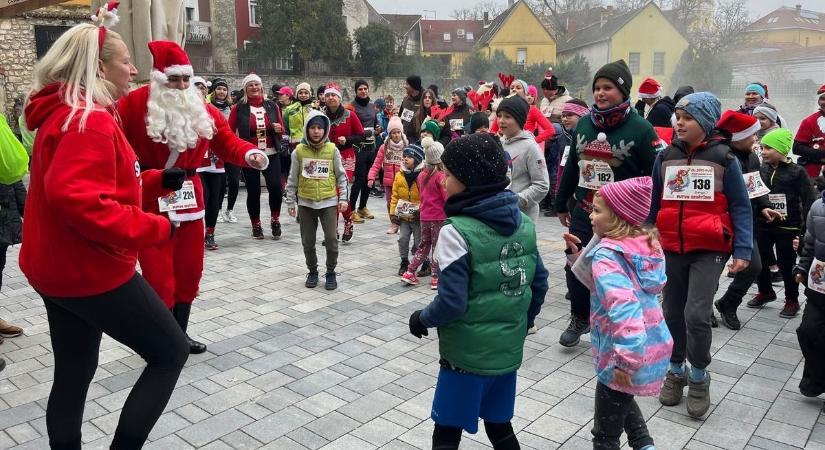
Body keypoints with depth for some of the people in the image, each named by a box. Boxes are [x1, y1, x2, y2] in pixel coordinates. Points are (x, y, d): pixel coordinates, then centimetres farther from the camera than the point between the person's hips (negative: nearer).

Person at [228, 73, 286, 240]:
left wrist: (279, 129, -8)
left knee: (275, 186, -14)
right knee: (253, 191, 3)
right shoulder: (239, 108, 1)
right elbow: (230, 131, 3)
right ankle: (256, 225, 21)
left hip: (271, 154, 1)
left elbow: (281, 130, 14)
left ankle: (275, 219, 8)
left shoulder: (272, 106, 8)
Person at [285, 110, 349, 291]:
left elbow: (341, 176, 3)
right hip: (306, 203, 1)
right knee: (308, 241, 8)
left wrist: (343, 198, -3)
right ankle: (312, 272, 26)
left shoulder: (332, 149, -2)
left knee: (331, 239, -4)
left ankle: (331, 273, 14)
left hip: (329, 201, -1)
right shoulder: (299, 151, -1)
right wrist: (290, 202, 5)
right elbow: (293, 179, 5)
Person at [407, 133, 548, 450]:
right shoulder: (524, 223, -1)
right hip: (509, 349, 7)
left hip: (467, 353, -6)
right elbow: (539, 284, 6)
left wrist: (421, 320, -3)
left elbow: (451, 303, -22)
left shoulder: (457, 231, -21)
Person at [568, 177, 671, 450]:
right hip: (655, 344, 8)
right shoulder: (645, 245, 3)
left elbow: (622, 305, -35)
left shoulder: (606, 255, -21)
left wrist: (625, 360, -32)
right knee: (622, 400, 36)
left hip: (628, 356, -8)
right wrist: (582, 256, 9)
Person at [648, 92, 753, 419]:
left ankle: (699, 378, 12)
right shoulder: (665, 157, 2)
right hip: (672, 249, 4)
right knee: (673, 313, 11)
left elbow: (740, 207, -2)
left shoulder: (723, 159, -6)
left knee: (696, 314, -12)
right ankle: (676, 370, 32)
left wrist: (742, 250, -9)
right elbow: (653, 204, 10)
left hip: (709, 250, -3)